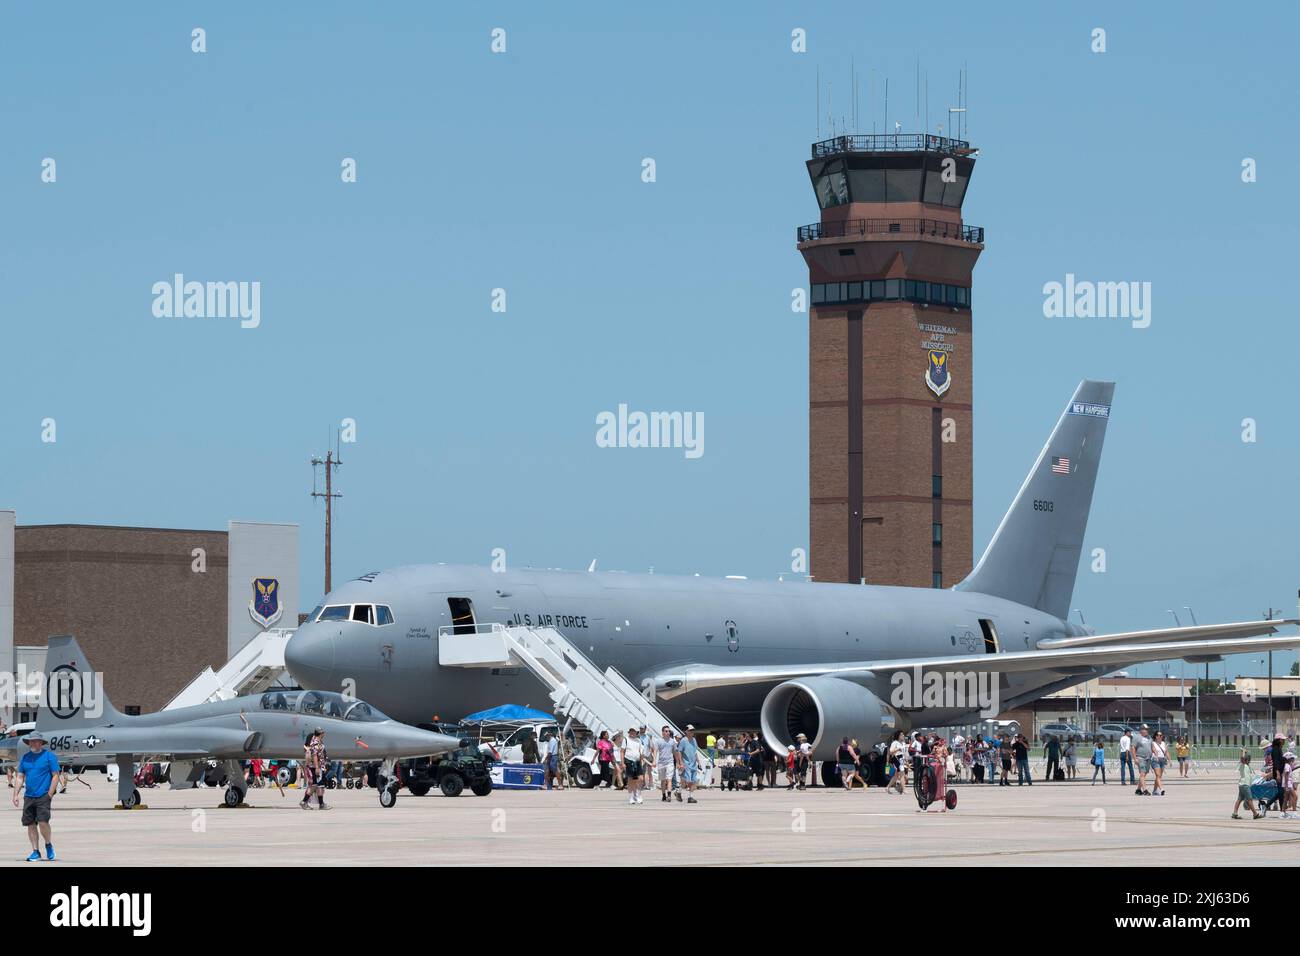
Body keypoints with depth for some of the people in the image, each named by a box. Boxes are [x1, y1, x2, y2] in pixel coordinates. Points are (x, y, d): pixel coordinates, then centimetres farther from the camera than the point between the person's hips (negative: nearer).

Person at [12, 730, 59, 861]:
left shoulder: (49, 756, -2)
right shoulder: (25, 757, 13)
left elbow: (55, 776, -4)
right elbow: (20, 777, 15)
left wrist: (50, 794, -11)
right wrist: (15, 795, 6)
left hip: (43, 795, -5)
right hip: (28, 796, 5)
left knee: (43, 822, -15)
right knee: (31, 824, 4)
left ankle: (49, 845, 10)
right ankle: (35, 851, 12)